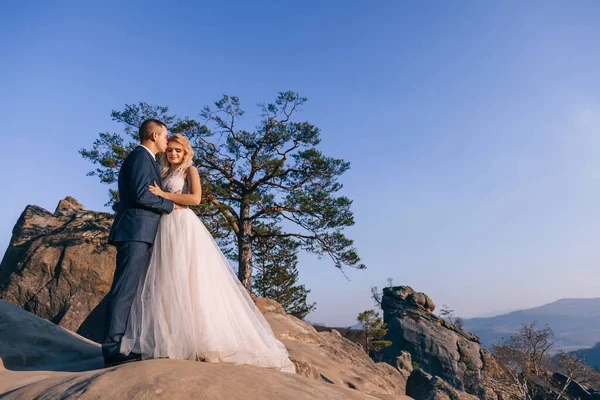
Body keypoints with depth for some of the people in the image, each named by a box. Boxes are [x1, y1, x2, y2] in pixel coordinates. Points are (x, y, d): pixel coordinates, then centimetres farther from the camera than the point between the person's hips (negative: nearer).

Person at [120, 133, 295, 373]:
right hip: (165, 229, 7)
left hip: (183, 226, -6)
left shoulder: (190, 170, 5)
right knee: (165, 282, 0)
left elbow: (195, 198, -11)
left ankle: (197, 340, -9)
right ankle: (170, 339, 2)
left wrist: (163, 194, -12)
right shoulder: (164, 175, 23)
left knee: (188, 280, -11)